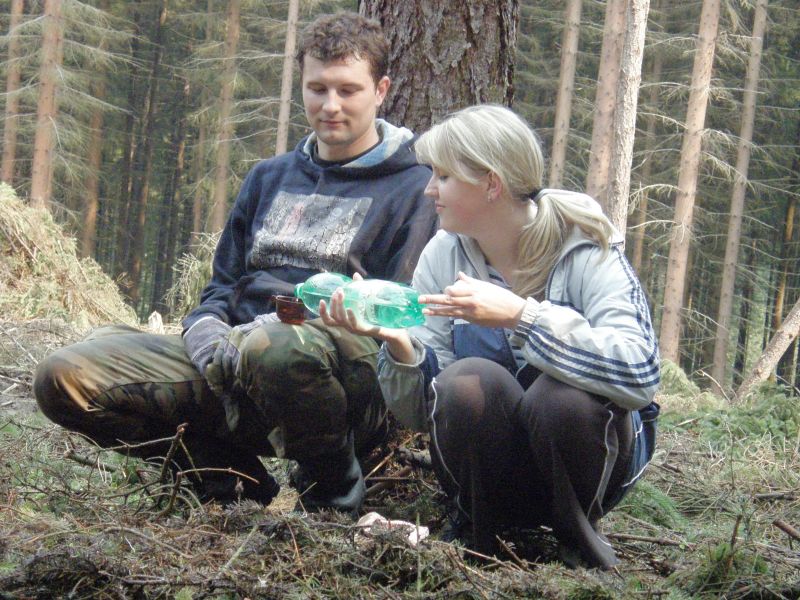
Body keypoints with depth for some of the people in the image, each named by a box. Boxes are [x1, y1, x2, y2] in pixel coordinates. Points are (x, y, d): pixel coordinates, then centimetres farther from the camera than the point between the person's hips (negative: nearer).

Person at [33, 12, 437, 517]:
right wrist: (206, 328, 1)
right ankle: (232, 479, -9)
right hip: (227, 360, 6)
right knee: (66, 376, -15)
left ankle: (333, 495, -16)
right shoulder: (270, 178, 26)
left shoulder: (416, 187, 6)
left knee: (280, 349, -45)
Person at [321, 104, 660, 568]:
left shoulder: (584, 250, -15)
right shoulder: (444, 255, -3)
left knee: (562, 395, -33)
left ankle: (578, 530, -3)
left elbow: (638, 373, -33)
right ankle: (480, 534, -2)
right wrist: (398, 343, -25)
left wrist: (522, 314, -37)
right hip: (493, 470, 2)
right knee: (468, 382, -28)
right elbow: (422, 413, -5)